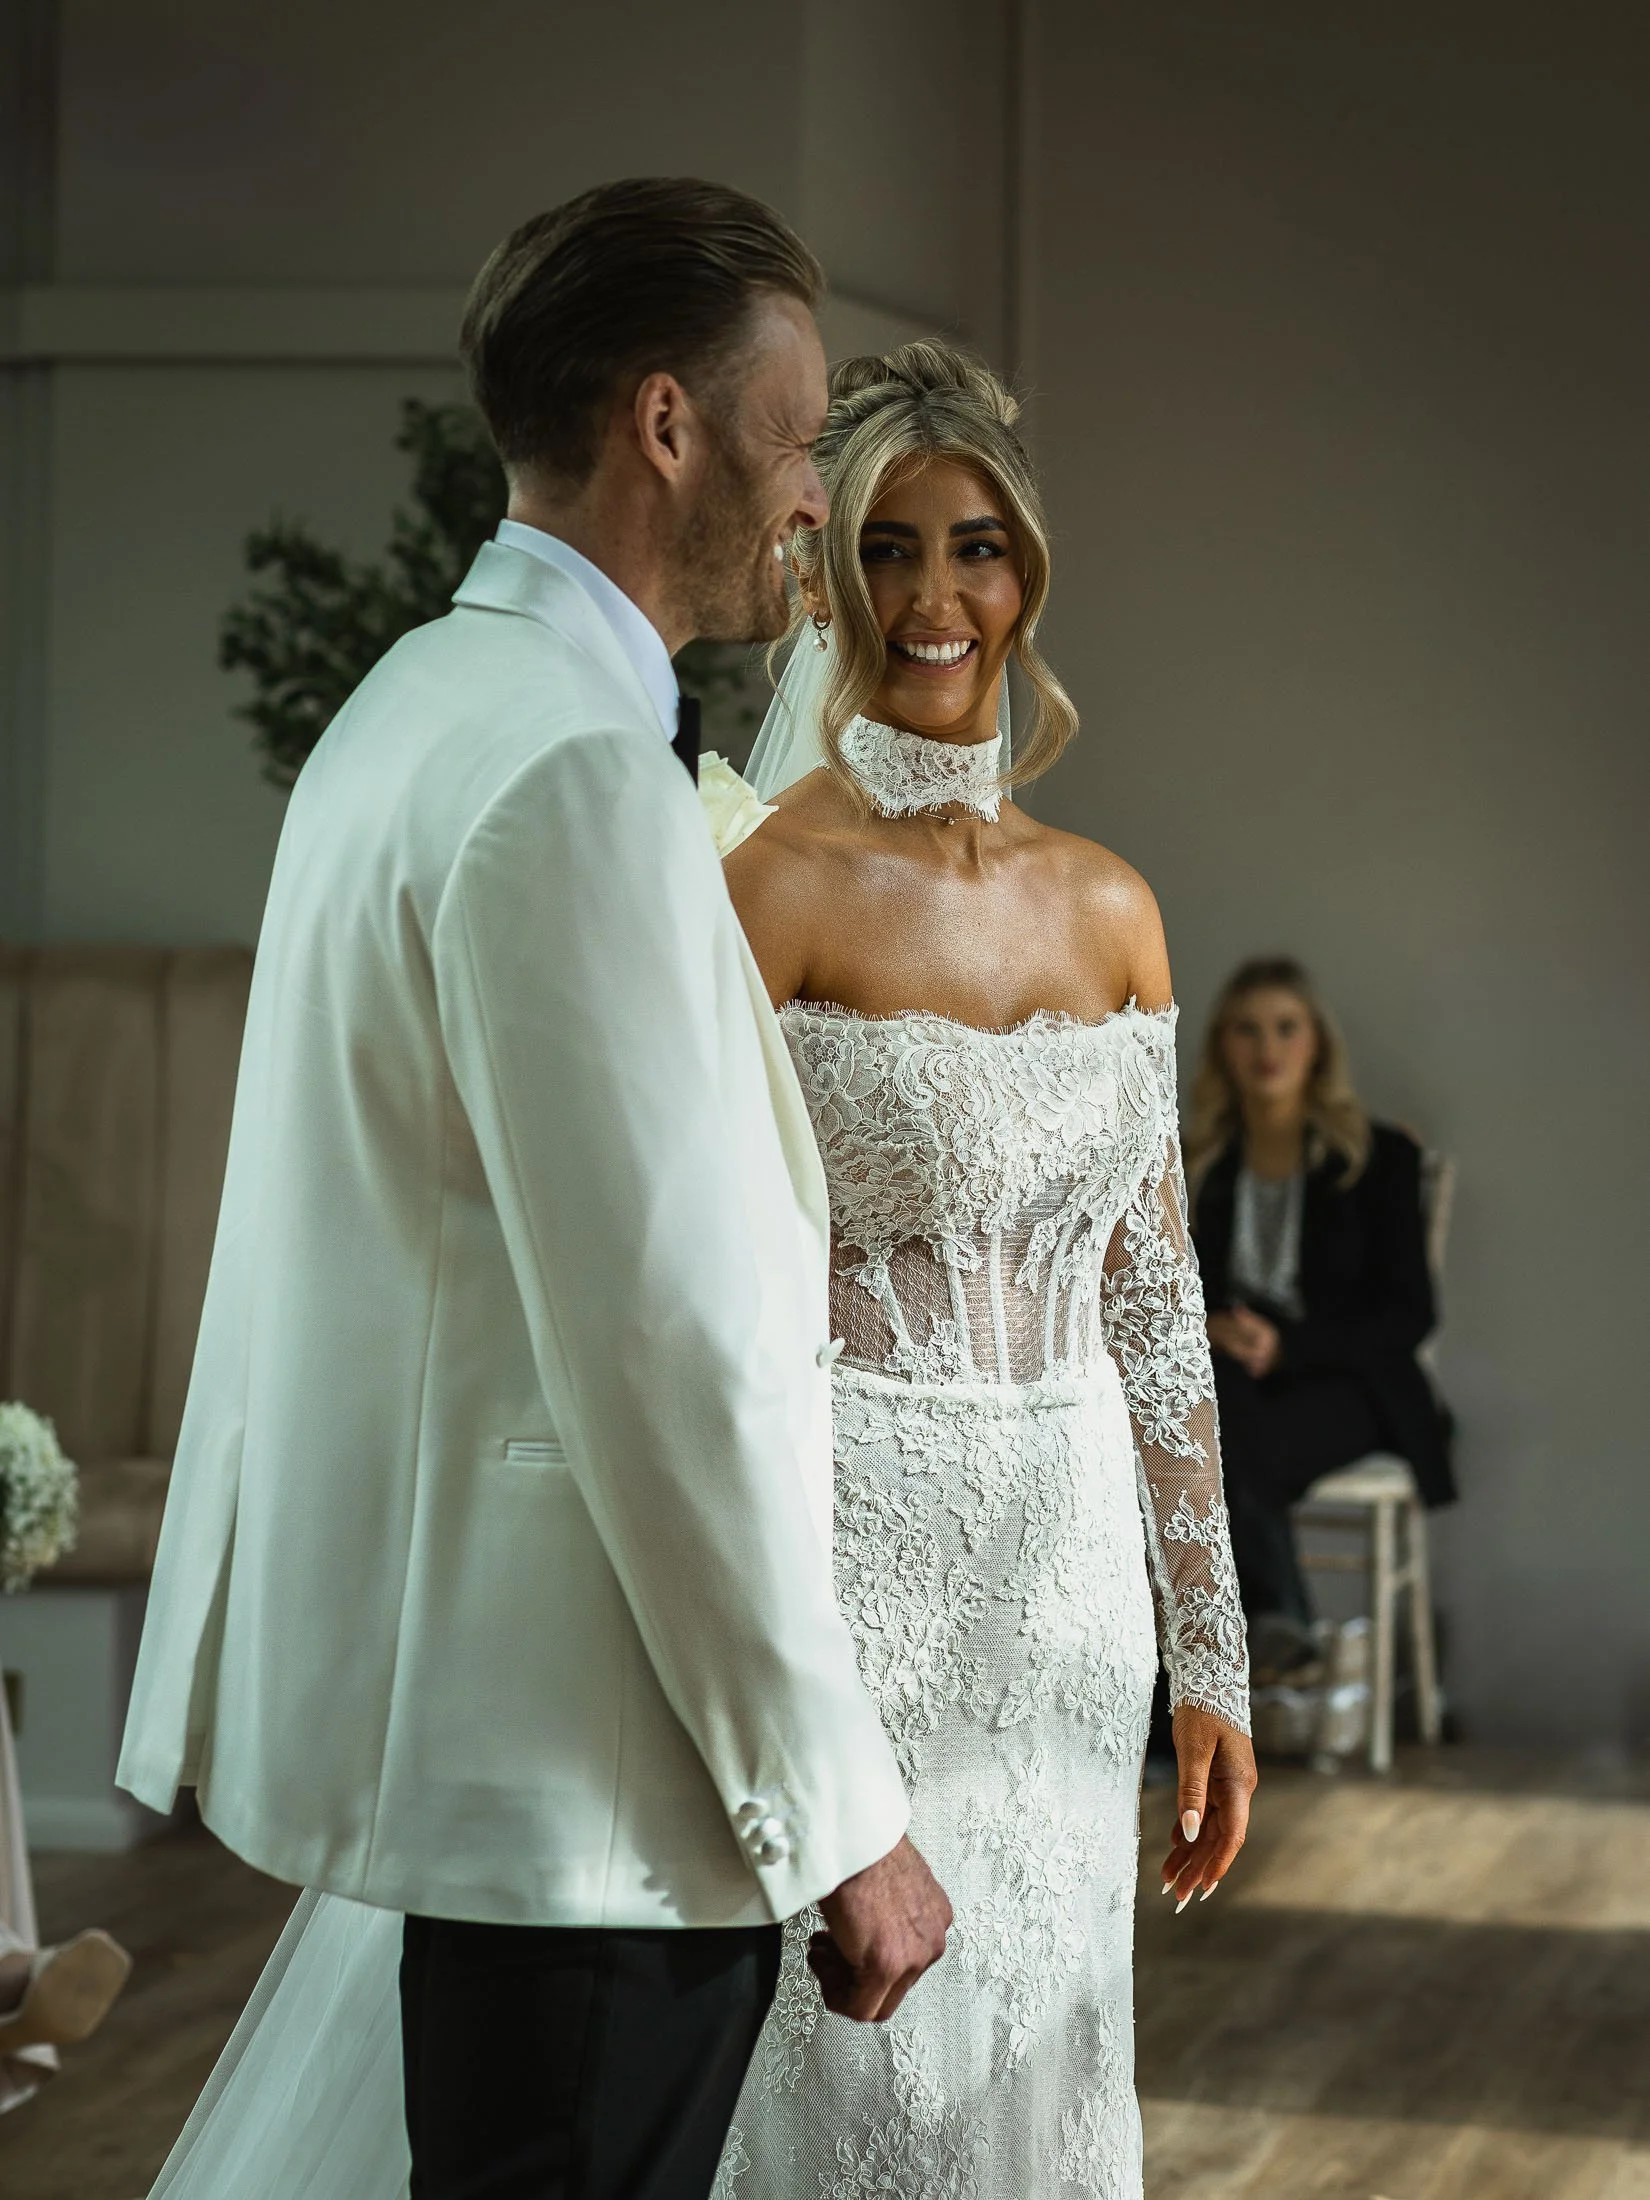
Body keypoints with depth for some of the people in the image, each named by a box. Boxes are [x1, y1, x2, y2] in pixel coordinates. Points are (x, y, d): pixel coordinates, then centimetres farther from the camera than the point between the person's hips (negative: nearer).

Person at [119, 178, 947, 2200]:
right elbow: (662, 1350, -22)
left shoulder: (412, 709, 14)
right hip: (577, 1767, -10)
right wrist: (837, 1813, -16)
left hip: (421, 1708, 10)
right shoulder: (575, 776, -19)